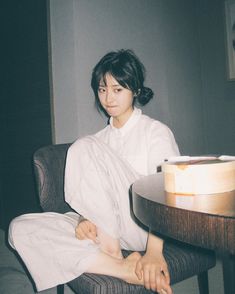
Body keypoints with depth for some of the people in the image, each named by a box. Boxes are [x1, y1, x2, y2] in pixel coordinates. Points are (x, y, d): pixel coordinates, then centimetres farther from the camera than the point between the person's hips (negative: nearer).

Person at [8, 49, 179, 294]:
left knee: (84, 147, -21)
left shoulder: (157, 132, 2)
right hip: (104, 227, 6)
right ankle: (122, 268, -23)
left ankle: (111, 252, -16)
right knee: (20, 228, -14)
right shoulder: (100, 139, 18)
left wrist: (154, 250, -25)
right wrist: (86, 218, -11)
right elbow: (93, 195, 13)